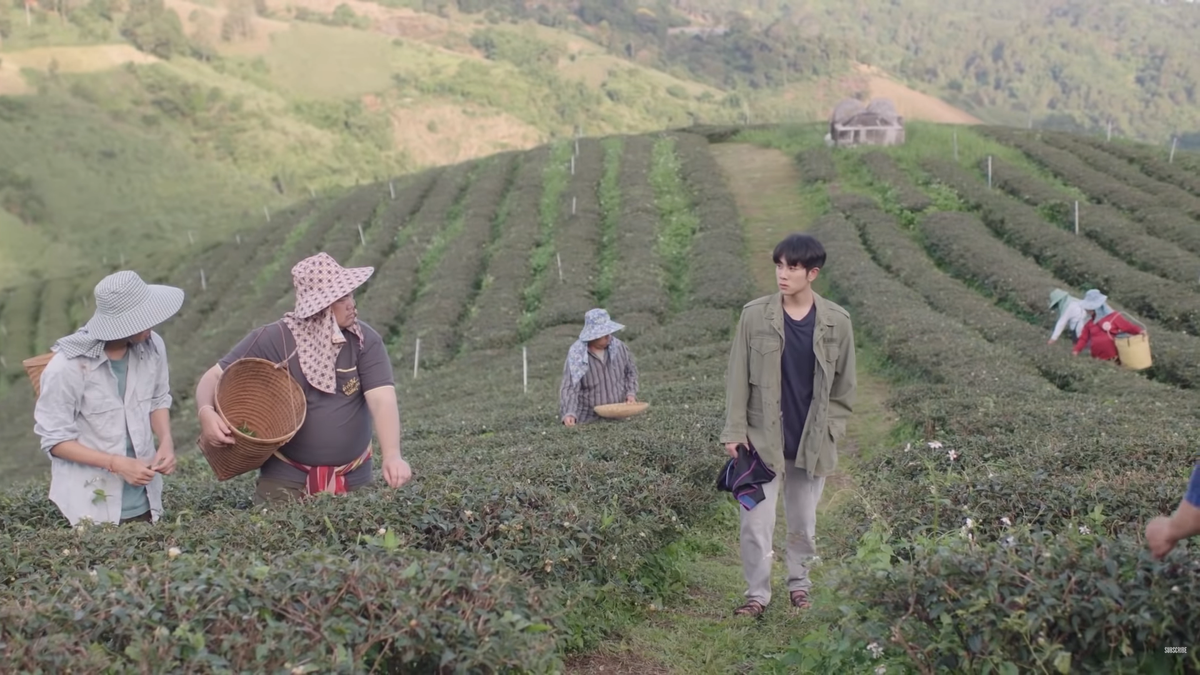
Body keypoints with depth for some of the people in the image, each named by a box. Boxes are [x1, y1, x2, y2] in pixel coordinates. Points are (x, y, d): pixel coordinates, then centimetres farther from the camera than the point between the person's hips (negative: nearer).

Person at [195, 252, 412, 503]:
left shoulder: (365, 340, -8)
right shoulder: (273, 340, -12)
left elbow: (382, 399, -19)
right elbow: (215, 377, -6)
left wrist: (391, 455, -36)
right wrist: (206, 413, -29)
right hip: (286, 477, -2)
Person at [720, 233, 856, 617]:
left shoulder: (836, 322, -2)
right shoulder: (755, 316, -5)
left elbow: (844, 384, 6)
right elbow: (737, 377, -2)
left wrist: (831, 431, 0)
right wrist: (735, 430, -7)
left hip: (813, 442, 1)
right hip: (763, 439, -1)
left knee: (803, 523, 13)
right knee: (756, 521, -2)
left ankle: (799, 584, 30)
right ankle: (757, 593, 9)